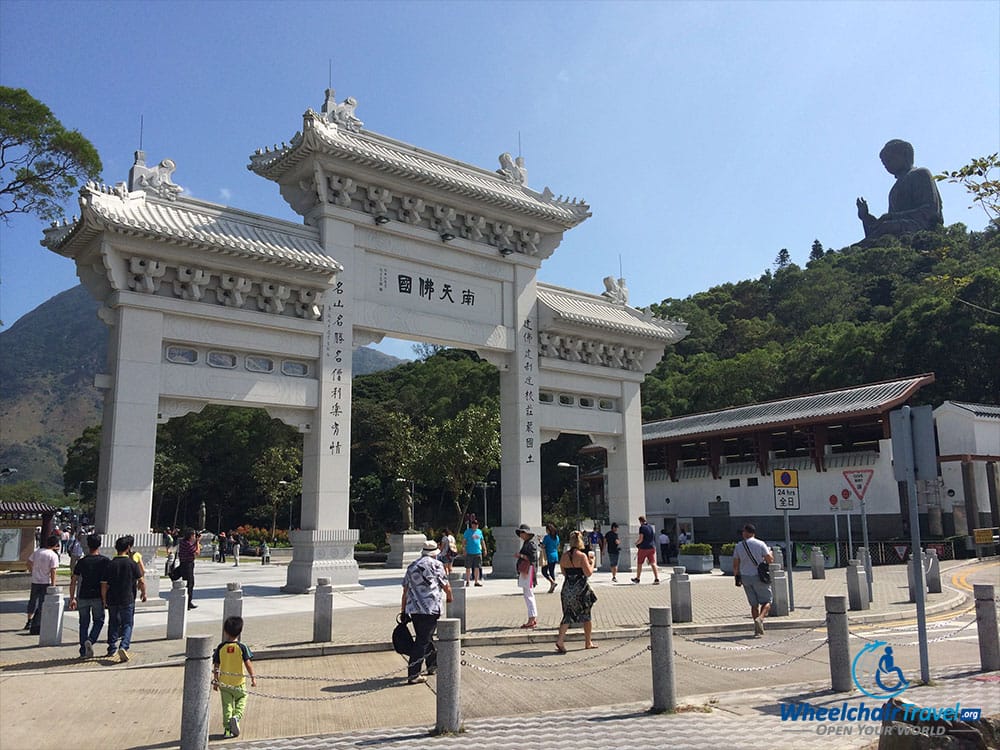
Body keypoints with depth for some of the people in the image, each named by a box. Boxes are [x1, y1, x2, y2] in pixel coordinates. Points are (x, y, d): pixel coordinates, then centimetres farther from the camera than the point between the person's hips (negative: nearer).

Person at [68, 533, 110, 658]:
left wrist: (72, 598, 9)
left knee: (84, 623, 12)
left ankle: (83, 651, 13)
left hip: (83, 596, 2)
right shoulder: (105, 561, -4)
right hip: (98, 597, -2)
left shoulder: (82, 561, 2)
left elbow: (73, 581, 2)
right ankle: (90, 640, -12)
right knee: (98, 621, 12)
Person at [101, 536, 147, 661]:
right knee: (127, 624, 4)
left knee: (113, 624, 18)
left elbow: (104, 585, -2)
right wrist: (144, 593, 12)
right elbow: (141, 581, -5)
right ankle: (123, 646, -15)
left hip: (112, 600, 3)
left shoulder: (110, 564, -3)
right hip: (128, 600, -3)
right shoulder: (132, 564, -8)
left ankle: (112, 650, 25)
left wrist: (104, 601, 9)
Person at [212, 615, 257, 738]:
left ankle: (227, 729, 6)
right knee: (241, 700, 17)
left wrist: (215, 680, 9)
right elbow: (248, 663, -12)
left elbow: (216, 666, -2)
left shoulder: (220, 647, -5)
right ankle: (236, 716, -9)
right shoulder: (242, 647, -11)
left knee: (227, 705, 10)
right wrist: (253, 677, -5)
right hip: (239, 682, -2)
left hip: (224, 683, 2)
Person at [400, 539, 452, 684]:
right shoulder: (436, 564, -1)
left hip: (412, 608, 6)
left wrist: (403, 610, 21)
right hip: (430, 608, -6)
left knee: (424, 637, 20)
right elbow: (446, 587, 5)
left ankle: (433, 665, 37)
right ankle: (413, 675, -6)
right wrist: (449, 597, 26)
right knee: (422, 641, -4)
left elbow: (405, 590, 16)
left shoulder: (411, 566, 16)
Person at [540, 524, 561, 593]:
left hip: (548, 556, -7)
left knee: (544, 571, 3)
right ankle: (552, 588, 11)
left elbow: (543, 547, -12)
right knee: (552, 571, 13)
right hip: (555, 556, 7)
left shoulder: (546, 537, -13)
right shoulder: (556, 537, 8)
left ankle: (553, 582, -15)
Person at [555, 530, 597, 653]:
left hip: (567, 588, 4)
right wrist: (592, 563, 0)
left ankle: (560, 640, -9)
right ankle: (588, 642, 24)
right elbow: (588, 573, -15)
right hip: (580, 589, -4)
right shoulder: (582, 555, -13)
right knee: (586, 615, 13)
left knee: (568, 615, 9)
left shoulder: (564, 556, 3)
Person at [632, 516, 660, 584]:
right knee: (653, 563, 1)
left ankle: (637, 578, 19)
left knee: (639, 563, 9)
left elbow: (641, 539, -16)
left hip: (643, 548, -6)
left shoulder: (642, 527, -12)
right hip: (652, 547, 6)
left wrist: (636, 543, 2)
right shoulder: (651, 526, 9)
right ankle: (657, 578, -11)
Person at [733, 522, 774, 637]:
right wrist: (770, 553, 15)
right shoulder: (760, 544, -8)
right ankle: (760, 618, -20)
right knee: (766, 602, 6)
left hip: (745, 577, 3)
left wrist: (737, 577, 15)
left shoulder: (738, 546, 1)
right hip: (759, 576, -3)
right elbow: (770, 560, -6)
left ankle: (758, 629, 13)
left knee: (754, 604, 13)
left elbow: (735, 565, 3)